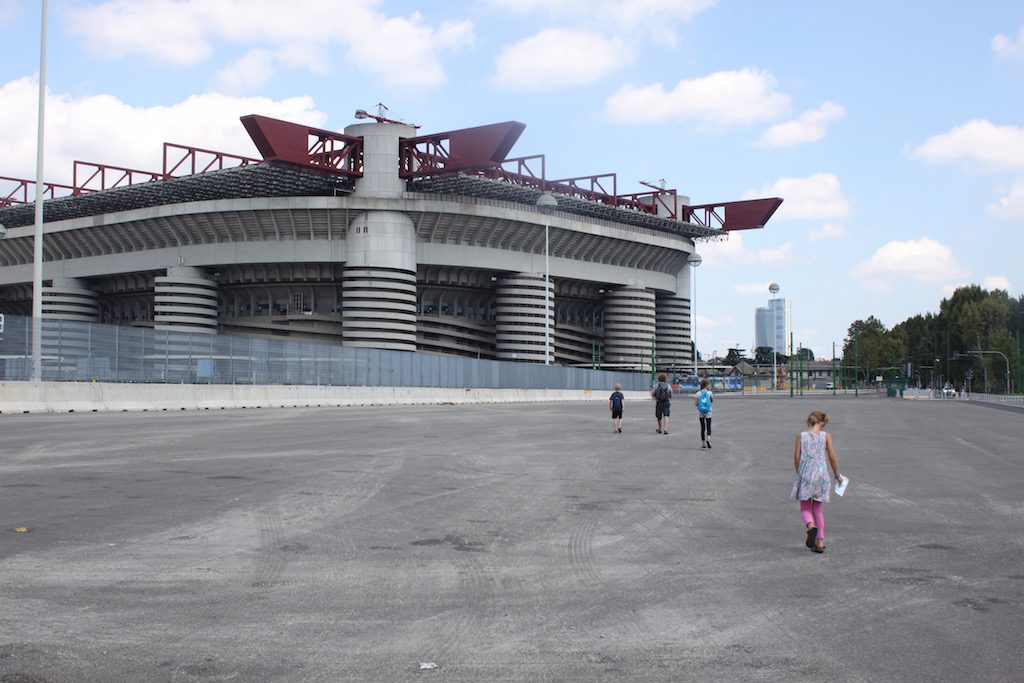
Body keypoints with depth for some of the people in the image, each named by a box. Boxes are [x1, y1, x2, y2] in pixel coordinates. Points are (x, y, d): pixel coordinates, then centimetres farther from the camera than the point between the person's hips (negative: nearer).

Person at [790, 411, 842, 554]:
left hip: (805, 475, -1)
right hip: (821, 475, 1)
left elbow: (796, 458, 0)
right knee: (817, 509, 15)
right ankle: (820, 541, 11)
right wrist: (837, 475, 13)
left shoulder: (801, 436, 0)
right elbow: (832, 457, 0)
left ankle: (811, 526, -23)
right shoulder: (826, 436, 0)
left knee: (805, 508, 9)